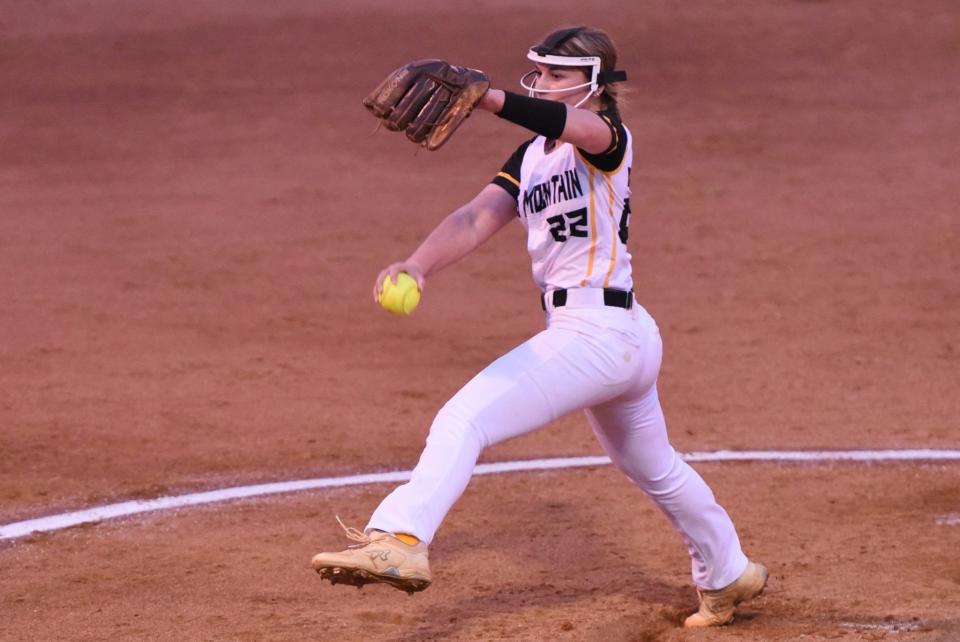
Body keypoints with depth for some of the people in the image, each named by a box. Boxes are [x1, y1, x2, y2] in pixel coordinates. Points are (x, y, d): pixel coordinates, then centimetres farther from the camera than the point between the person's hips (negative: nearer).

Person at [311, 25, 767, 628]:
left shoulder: (609, 139, -9)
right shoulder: (532, 157, 14)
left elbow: (575, 125, -35)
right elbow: (479, 217, -1)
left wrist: (489, 98, -54)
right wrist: (417, 265, -21)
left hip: (594, 330, -10)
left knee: (466, 418, -24)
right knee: (656, 469, 29)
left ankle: (401, 541, -40)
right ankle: (728, 577, 48)